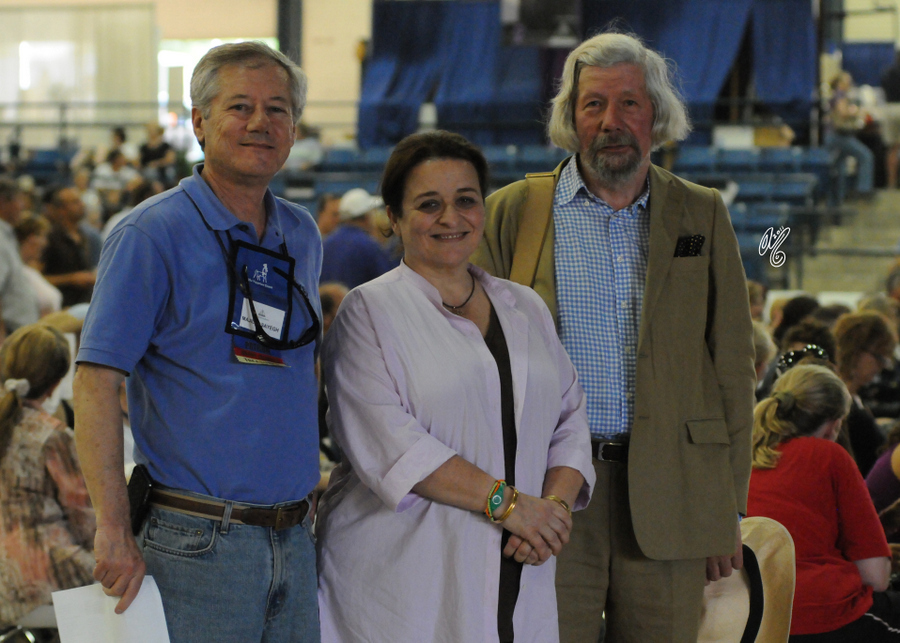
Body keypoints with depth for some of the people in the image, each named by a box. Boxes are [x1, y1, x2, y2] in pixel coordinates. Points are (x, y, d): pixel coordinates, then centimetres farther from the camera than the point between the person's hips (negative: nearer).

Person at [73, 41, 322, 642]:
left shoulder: (302, 236, 12)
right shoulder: (152, 233, -9)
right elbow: (96, 380, -14)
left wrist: (307, 493, 17)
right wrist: (115, 531, -20)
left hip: (295, 540, 6)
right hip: (198, 542, -6)